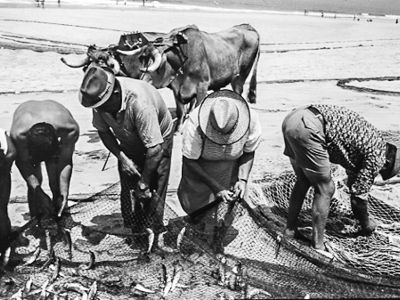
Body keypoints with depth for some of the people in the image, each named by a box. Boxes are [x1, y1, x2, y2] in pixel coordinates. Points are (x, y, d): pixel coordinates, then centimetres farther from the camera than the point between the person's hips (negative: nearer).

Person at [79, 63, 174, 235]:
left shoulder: (139, 102, -41)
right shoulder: (100, 99, -22)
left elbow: (155, 149, -35)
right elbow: (103, 131, -4)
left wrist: (144, 183, -25)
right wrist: (121, 158, -16)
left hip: (158, 141, -5)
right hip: (129, 146, 5)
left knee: (152, 194, -8)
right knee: (128, 192, 3)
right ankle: (135, 234, 19)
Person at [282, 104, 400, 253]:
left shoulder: (373, 139, 29)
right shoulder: (377, 155, 3)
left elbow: (353, 181, 40)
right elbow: (359, 193, 7)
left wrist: (360, 214, 50)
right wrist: (366, 224, 24)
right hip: (307, 129, -9)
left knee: (303, 182, 24)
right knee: (325, 189, 5)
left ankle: (290, 229, 32)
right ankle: (317, 246, 12)